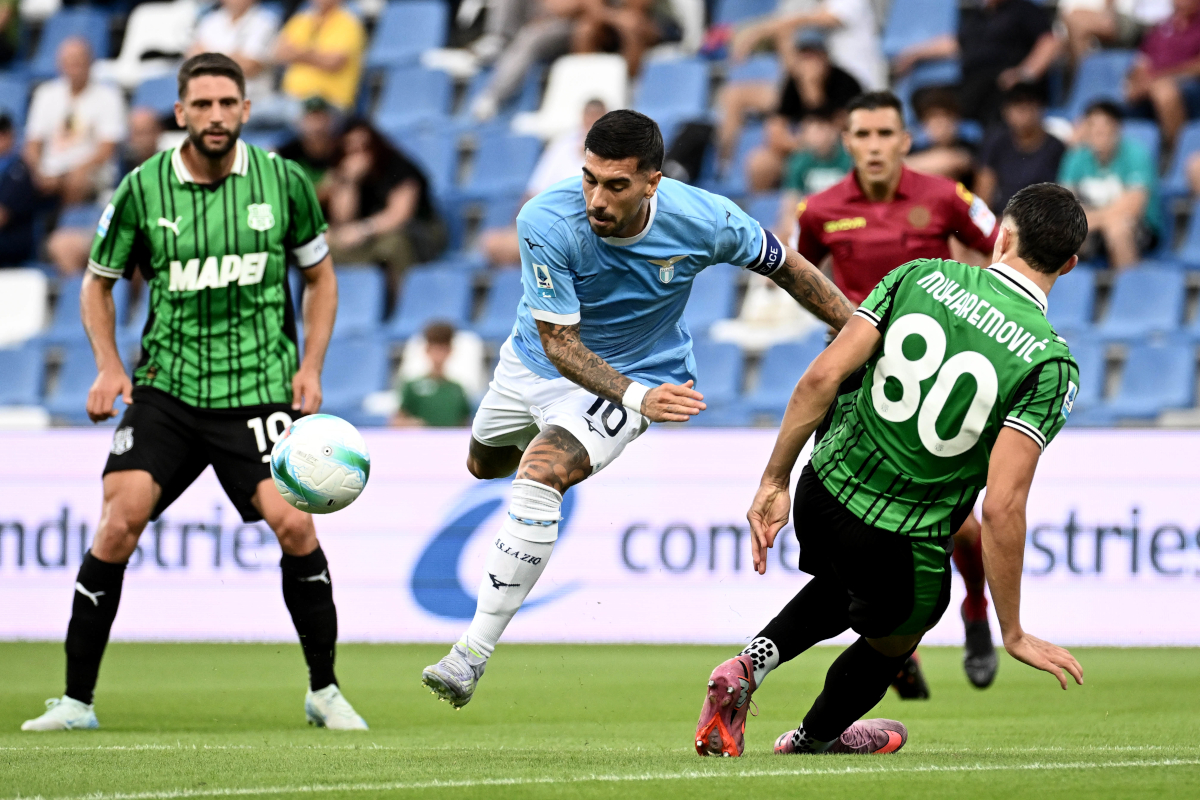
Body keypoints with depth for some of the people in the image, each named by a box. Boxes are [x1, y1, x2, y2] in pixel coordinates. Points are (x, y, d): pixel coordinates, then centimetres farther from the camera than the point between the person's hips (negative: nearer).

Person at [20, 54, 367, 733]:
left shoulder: (283, 182, -1)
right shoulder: (143, 188, -2)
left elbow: (319, 274, 13)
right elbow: (99, 282, 12)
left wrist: (311, 365, 2)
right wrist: (108, 366, -1)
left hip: (259, 388, 0)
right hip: (166, 388, 0)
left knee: (293, 524, -17)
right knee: (120, 521, -15)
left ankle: (325, 690, 3)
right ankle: (77, 699, -5)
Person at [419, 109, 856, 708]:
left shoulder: (705, 220, -29)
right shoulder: (546, 224, -33)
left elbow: (785, 266, -8)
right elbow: (559, 342, -28)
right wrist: (637, 398, -44)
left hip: (637, 375, -3)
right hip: (536, 360, 3)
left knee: (538, 476, -28)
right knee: (483, 463, 30)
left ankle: (472, 655, -25)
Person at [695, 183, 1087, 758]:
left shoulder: (920, 275, -6)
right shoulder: (1050, 363, -17)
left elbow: (822, 376, -9)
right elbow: (1002, 506, -22)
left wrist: (775, 481, 2)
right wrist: (1013, 634, -14)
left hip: (822, 491, 3)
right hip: (904, 546, -3)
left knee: (847, 590, 37)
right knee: (891, 643, 31)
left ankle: (749, 665, 17)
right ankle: (814, 740, 53)